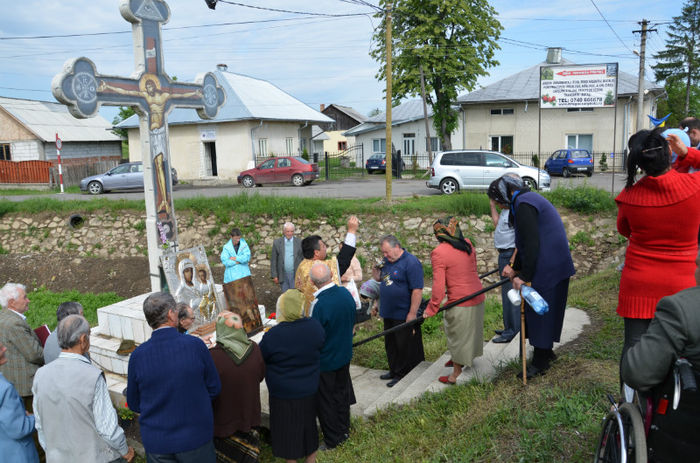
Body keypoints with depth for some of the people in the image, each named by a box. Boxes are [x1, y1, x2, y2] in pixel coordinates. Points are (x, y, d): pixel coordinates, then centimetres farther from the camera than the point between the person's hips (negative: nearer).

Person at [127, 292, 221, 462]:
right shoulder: (195, 345, -18)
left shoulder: (137, 356, -13)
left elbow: (134, 404, 0)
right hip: (195, 437, -1)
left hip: (156, 444, 2)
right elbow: (214, 389, -6)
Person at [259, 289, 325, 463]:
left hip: (283, 393, -4)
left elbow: (261, 357, -11)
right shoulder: (315, 326, -16)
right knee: (308, 422, 25)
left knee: (288, 428, 17)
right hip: (310, 390, 4)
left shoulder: (273, 335, -28)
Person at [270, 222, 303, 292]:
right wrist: (275, 276, -1)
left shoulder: (299, 242, -1)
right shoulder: (277, 243, 0)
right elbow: (273, 260, 3)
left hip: (296, 275, -1)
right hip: (283, 275, 1)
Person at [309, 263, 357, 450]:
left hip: (325, 360, -7)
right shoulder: (346, 293, -10)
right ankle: (344, 430, 41)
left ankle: (332, 440, 28)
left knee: (326, 401, 12)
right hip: (345, 355, 7)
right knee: (341, 393, 24)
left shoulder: (318, 305, -31)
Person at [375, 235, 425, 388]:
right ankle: (394, 371, 31)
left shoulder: (411, 262, -17)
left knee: (405, 347, 3)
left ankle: (403, 375, 14)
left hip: (404, 315, -8)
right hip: (389, 313, 8)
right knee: (391, 345, 17)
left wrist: (412, 314, -21)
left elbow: (417, 290, -20)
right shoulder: (387, 261, 10)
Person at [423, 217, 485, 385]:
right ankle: (460, 359, 46)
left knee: (458, 336, 9)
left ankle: (456, 374, 22)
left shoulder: (439, 253, -18)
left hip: (460, 303, -7)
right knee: (470, 330, 24)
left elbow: (438, 285, -20)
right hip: (477, 297, 7)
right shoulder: (467, 244, 3)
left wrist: (431, 309, -10)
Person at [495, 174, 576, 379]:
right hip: (556, 265, 10)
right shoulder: (531, 199, 17)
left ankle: (540, 362, 11)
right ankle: (546, 351, 34)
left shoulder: (524, 204, -17)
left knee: (539, 310, 0)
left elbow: (531, 244, -23)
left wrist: (524, 276, -20)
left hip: (547, 268, -10)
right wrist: (515, 268, 15)